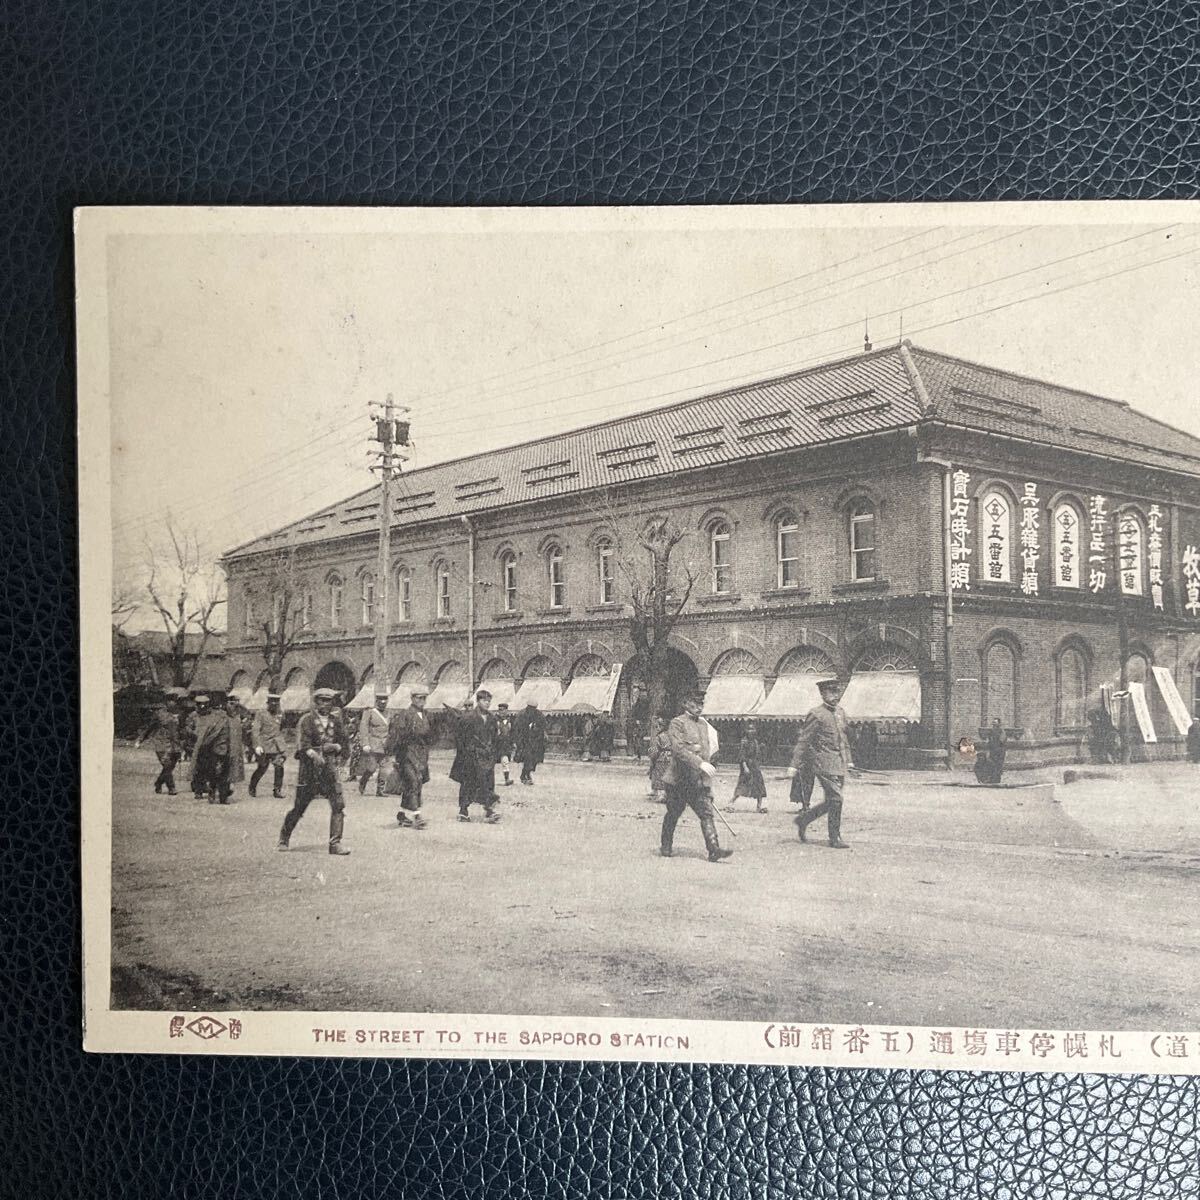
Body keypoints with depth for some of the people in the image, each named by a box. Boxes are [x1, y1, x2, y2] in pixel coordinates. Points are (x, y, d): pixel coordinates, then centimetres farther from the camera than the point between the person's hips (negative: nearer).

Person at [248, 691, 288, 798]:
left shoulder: (279, 715, 12)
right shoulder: (261, 714, -3)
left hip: (278, 747, 3)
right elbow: (255, 731, -10)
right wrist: (257, 745, -20)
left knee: (279, 767, -13)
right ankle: (252, 787, 29)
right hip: (265, 747, -3)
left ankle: (277, 790, -4)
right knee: (262, 769, 6)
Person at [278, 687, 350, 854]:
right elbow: (302, 744, -11)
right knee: (299, 807, 5)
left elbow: (343, 745, 13)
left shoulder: (336, 722, 11)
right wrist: (313, 754, -27)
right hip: (309, 768, -3)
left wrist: (335, 747, -8)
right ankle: (284, 839, 25)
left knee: (338, 805, -9)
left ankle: (335, 843, -4)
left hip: (329, 767, 3)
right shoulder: (307, 720, -1)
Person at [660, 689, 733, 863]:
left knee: (707, 813, -6)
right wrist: (700, 763, -31)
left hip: (699, 781, 5)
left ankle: (713, 850, -12)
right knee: (673, 813, 7)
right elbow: (679, 749, -21)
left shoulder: (703, 724, 15)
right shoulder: (677, 724, -7)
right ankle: (666, 847, 24)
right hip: (679, 779, -5)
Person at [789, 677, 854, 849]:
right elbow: (803, 741, -9)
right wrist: (794, 765, -12)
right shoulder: (816, 715, -9)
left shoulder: (841, 713, 15)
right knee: (836, 799, -9)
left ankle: (803, 819, 26)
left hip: (839, 765, 8)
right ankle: (835, 839, 0)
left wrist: (848, 761, 19)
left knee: (832, 801, 9)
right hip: (825, 764, -8)